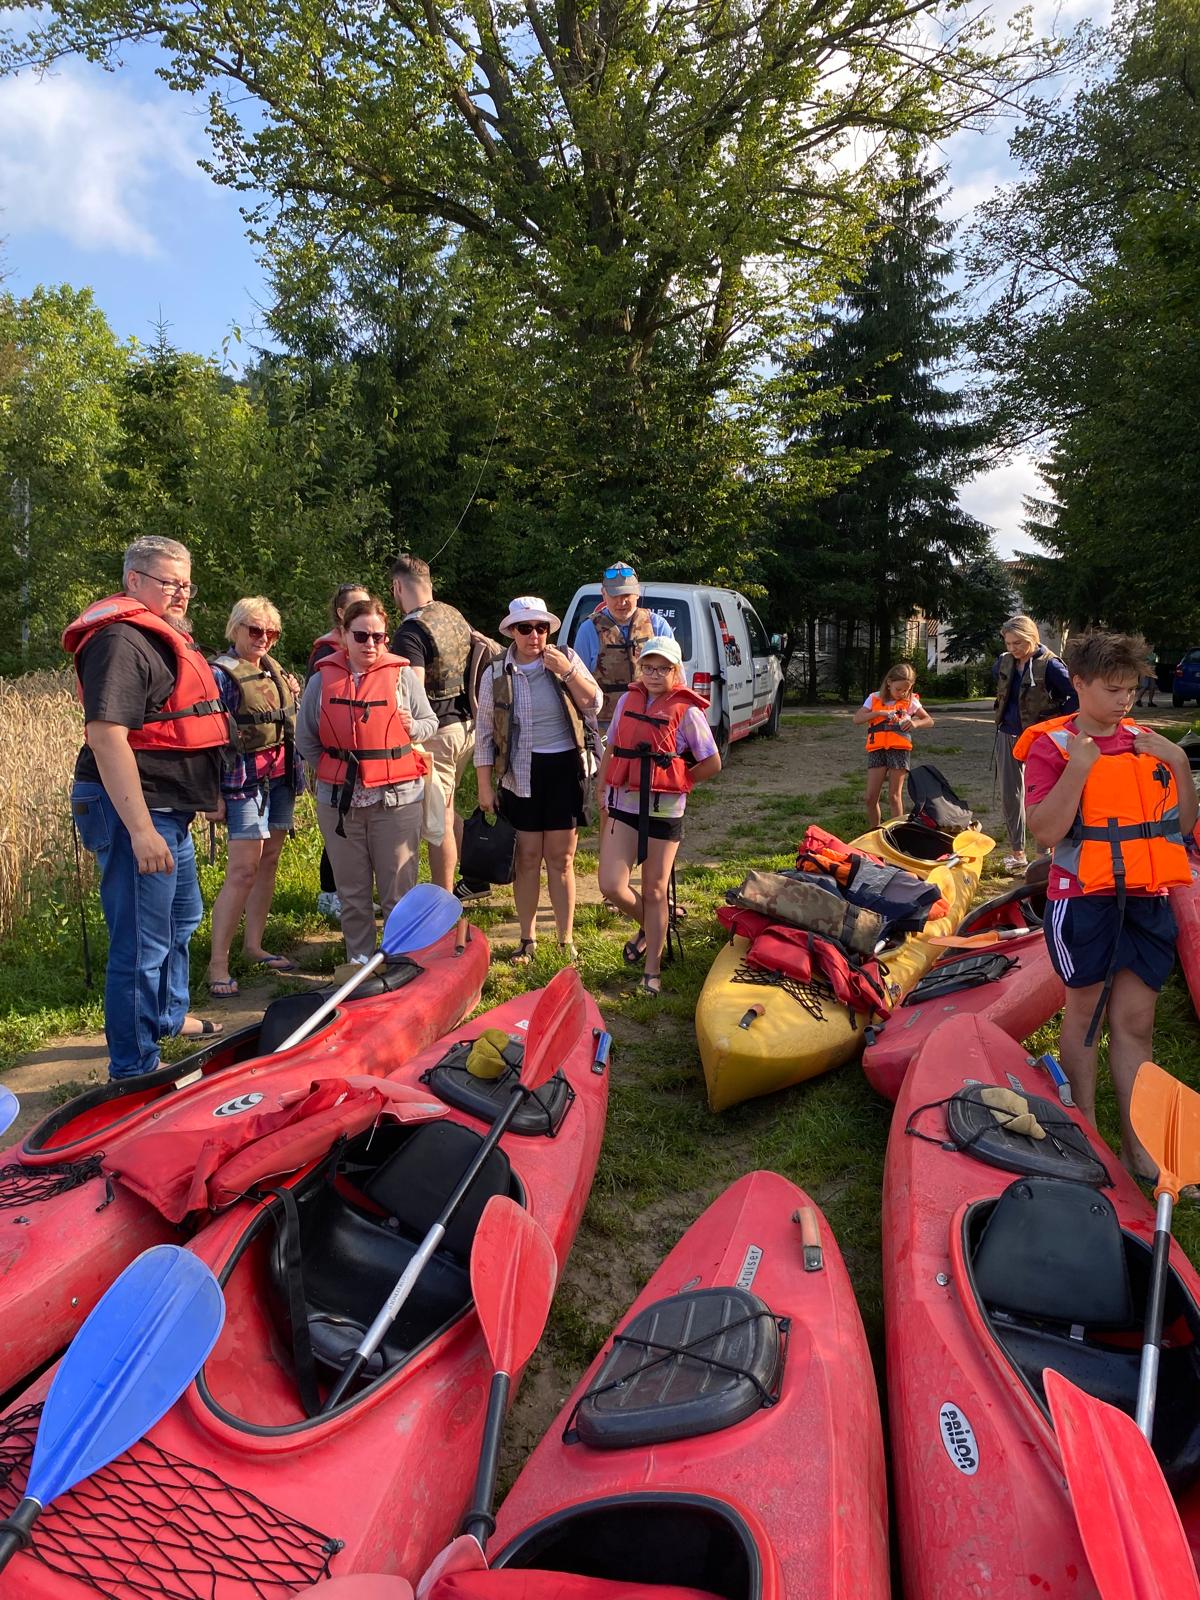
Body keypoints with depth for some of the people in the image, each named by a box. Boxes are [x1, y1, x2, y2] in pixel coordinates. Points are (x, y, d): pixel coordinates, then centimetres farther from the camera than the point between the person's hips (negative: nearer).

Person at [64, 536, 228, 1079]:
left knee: (182, 919, 26)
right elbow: (106, 733, -27)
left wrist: (204, 794, 29)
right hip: (134, 810, -11)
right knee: (142, 945, -5)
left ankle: (169, 1016, 46)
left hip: (169, 809, 11)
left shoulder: (165, 638, 17)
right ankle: (133, 1069, 7)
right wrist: (140, 828, -30)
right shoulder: (121, 641, -17)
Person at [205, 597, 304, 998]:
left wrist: (294, 696, 9)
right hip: (246, 780, -8)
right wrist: (214, 794, -15)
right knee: (244, 869, -10)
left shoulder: (273, 668, 13)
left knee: (269, 862, 11)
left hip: (281, 775, 8)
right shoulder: (220, 673, -9)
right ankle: (218, 963, -4)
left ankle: (254, 946, 21)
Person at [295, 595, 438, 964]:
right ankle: (359, 959, 26)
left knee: (398, 889, 2)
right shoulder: (323, 678, 5)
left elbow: (431, 722, 9)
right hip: (338, 800, 2)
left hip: (396, 798, -2)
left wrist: (413, 727, -11)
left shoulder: (402, 674, 1)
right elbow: (305, 739, 11)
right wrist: (335, 768, 3)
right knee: (351, 891, 12)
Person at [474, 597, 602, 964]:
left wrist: (567, 671, -19)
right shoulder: (496, 673, -1)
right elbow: (484, 733, 2)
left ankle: (566, 940, 16)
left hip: (565, 770, 0)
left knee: (561, 859, 5)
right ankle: (527, 939, 21)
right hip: (520, 775, 0)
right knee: (528, 858, 7)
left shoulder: (567, 659, 0)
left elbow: (595, 703, -6)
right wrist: (485, 787, 0)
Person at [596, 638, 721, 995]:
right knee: (611, 886, -5)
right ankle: (648, 928, 26)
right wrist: (600, 792, 8)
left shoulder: (687, 711, -7)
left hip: (664, 811, -3)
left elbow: (712, 764, -3)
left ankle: (652, 969, 19)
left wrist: (676, 782, -2)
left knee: (654, 892, 6)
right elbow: (611, 750, 15)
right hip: (623, 806, 4)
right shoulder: (628, 701, 6)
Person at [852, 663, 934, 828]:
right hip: (877, 749, 1)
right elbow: (857, 718, -3)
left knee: (894, 796, 0)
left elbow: (929, 721, 10)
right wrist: (880, 712, -14)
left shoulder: (910, 701, 5)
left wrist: (915, 723, -11)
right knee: (871, 797, -1)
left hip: (899, 749, -1)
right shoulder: (875, 698, 6)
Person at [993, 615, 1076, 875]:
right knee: (1010, 794, 10)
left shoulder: (1049, 665, -16)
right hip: (1008, 735, 6)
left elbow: (1076, 696, -16)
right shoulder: (1004, 662, 2)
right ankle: (1016, 851, 22)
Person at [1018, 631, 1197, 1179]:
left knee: (1135, 1022, 9)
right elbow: (1045, 832, -16)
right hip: (1084, 898, -4)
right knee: (1084, 1013, 10)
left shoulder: (1146, 742, 8)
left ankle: (1136, 1145, 18)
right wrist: (1078, 767, -22)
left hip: (1146, 898, 4)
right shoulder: (1052, 744, -6)